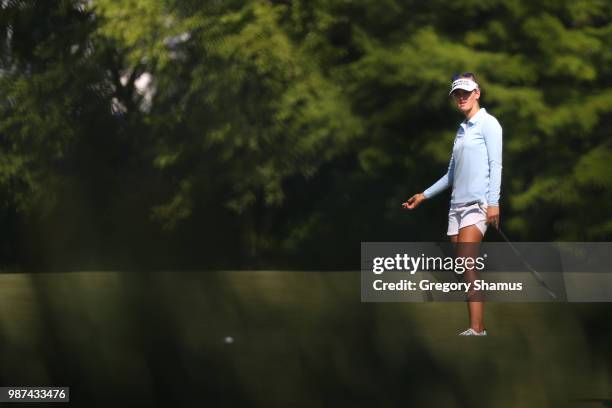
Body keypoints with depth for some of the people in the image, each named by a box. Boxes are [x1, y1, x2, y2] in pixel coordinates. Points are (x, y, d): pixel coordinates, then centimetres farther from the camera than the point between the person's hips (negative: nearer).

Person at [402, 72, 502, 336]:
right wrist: (424, 196, 30)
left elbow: (495, 164, -9)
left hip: (478, 203, -8)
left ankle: (476, 330, -25)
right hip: (456, 204, 8)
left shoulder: (488, 124, -1)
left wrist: (493, 202, -19)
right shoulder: (461, 129, 22)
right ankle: (478, 327, 1)